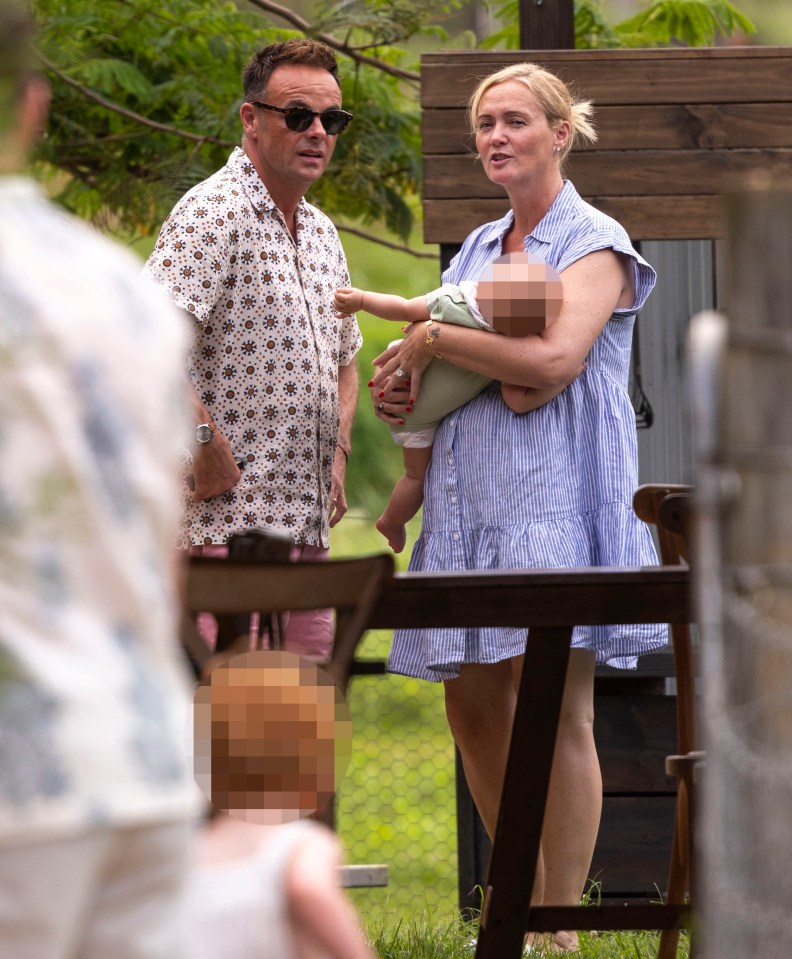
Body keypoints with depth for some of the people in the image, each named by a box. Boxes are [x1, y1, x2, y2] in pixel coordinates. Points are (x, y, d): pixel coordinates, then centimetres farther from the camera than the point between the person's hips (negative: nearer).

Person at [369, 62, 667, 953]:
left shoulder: (596, 244, -3)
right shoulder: (479, 248, 19)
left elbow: (554, 357, -19)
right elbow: (437, 353, 29)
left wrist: (432, 339, -11)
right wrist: (394, 379, 6)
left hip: (556, 494, -7)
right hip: (472, 495, 7)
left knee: (554, 711, -10)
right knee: (473, 707, 8)